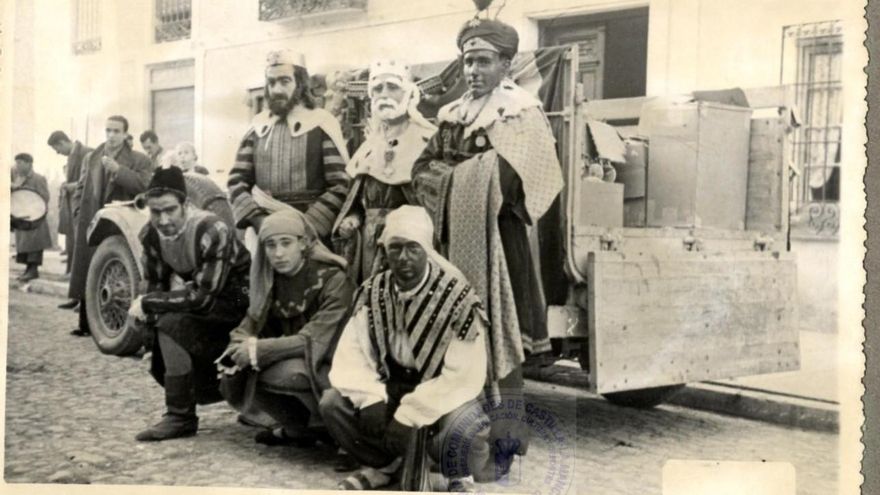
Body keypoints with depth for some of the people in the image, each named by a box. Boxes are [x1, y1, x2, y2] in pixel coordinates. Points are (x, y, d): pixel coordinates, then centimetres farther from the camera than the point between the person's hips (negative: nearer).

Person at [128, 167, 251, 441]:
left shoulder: (212, 231, -31)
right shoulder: (151, 234, -9)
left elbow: (203, 297, -33)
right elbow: (155, 285, 1)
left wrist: (147, 304, -28)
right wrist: (145, 309, -21)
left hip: (237, 300, -8)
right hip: (201, 301, 8)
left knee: (171, 324, -29)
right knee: (162, 367, 4)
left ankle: (181, 417, -17)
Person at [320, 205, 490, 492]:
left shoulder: (456, 297, -20)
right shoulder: (373, 293, -6)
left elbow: (463, 375, -23)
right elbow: (351, 357, -6)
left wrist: (409, 415, -27)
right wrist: (371, 400, -25)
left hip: (443, 393, -4)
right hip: (392, 387, 5)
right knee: (332, 402, -17)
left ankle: (461, 477, 2)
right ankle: (383, 464, 11)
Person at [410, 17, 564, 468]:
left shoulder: (520, 112, -5)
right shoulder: (452, 115, 15)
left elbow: (504, 176, -18)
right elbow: (422, 171, 9)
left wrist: (452, 173, -8)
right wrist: (467, 173, -8)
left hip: (495, 237, -6)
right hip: (455, 238, 7)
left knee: (496, 328, -5)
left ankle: (508, 429, 3)